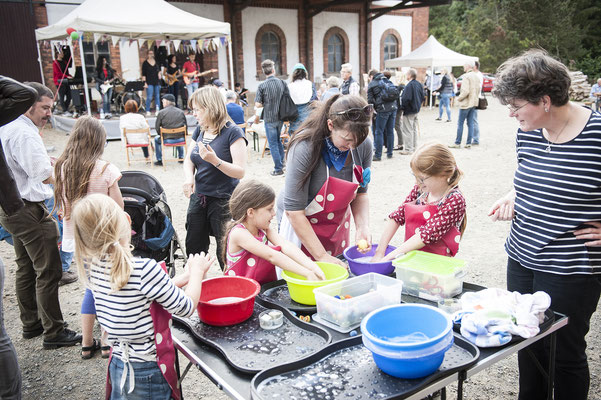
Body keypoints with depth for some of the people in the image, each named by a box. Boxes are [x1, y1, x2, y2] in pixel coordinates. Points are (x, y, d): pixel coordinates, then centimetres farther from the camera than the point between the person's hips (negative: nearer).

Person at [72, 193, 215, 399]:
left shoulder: (92, 266, -7)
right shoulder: (145, 269, -27)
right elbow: (186, 308, -15)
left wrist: (181, 279, 7)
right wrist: (197, 270, 0)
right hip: (149, 373, -6)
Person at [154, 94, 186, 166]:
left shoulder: (161, 113, -9)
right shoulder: (181, 112, 0)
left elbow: (157, 127, -4)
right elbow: (186, 126, 6)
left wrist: (161, 135, 15)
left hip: (167, 140, -3)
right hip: (180, 139, 3)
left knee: (156, 139, 28)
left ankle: (159, 160, 28)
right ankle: (181, 158, 42)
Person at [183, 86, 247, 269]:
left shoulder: (232, 132, -13)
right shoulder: (200, 130, 8)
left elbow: (240, 171, -18)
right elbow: (188, 160, 14)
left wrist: (214, 160, -31)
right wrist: (189, 177, -8)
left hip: (223, 201, -7)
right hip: (198, 198, 7)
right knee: (194, 250, 16)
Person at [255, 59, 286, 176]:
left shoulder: (262, 85, -13)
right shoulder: (282, 83, -2)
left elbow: (257, 105, -13)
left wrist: (266, 104, 5)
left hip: (269, 119, -4)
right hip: (281, 117, 4)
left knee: (273, 143, 4)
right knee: (278, 140, 23)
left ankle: (278, 169, 7)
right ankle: (281, 162, 27)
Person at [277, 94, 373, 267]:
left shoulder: (364, 146, -13)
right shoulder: (305, 148, -29)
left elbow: (360, 193, 0)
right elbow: (294, 210, -27)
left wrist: (362, 226, -18)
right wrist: (321, 256, -26)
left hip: (338, 224, 5)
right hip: (301, 227, -5)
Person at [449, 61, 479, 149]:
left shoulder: (466, 76, -15)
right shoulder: (476, 76, 12)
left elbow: (465, 91, -22)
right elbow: (478, 90, 16)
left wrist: (459, 98, -8)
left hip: (466, 103, -8)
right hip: (474, 103, 8)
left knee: (460, 123, -1)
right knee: (470, 123, 9)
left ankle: (457, 143, 1)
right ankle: (469, 143, 11)